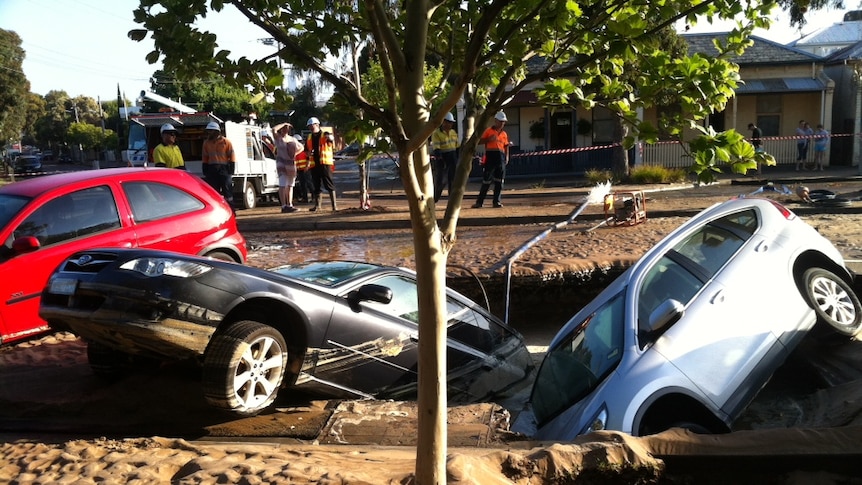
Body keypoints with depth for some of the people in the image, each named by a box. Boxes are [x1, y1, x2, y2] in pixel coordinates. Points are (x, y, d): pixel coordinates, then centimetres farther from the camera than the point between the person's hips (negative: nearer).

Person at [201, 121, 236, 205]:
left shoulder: (226, 142, -1)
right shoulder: (206, 143, 12)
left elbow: (232, 157, -1)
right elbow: (205, 158, 15)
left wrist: (231, 171, -8)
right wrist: (205, 172, 8)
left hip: (224, 169, -4)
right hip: (211, 169, 4)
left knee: (227, 191, -3)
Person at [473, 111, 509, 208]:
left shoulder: (504, 134, 16)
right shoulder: (488, 131, 3)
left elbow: (506, 146, 20)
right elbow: (479, 141, 0)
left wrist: (507, 157, 6)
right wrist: (489, 139, -14)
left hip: (501, 157, 4)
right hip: (490, 156, -4)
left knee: (499, 181, 4)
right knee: (486, 180, -3)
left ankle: (497, 201, 10)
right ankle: (479, 201, 3)